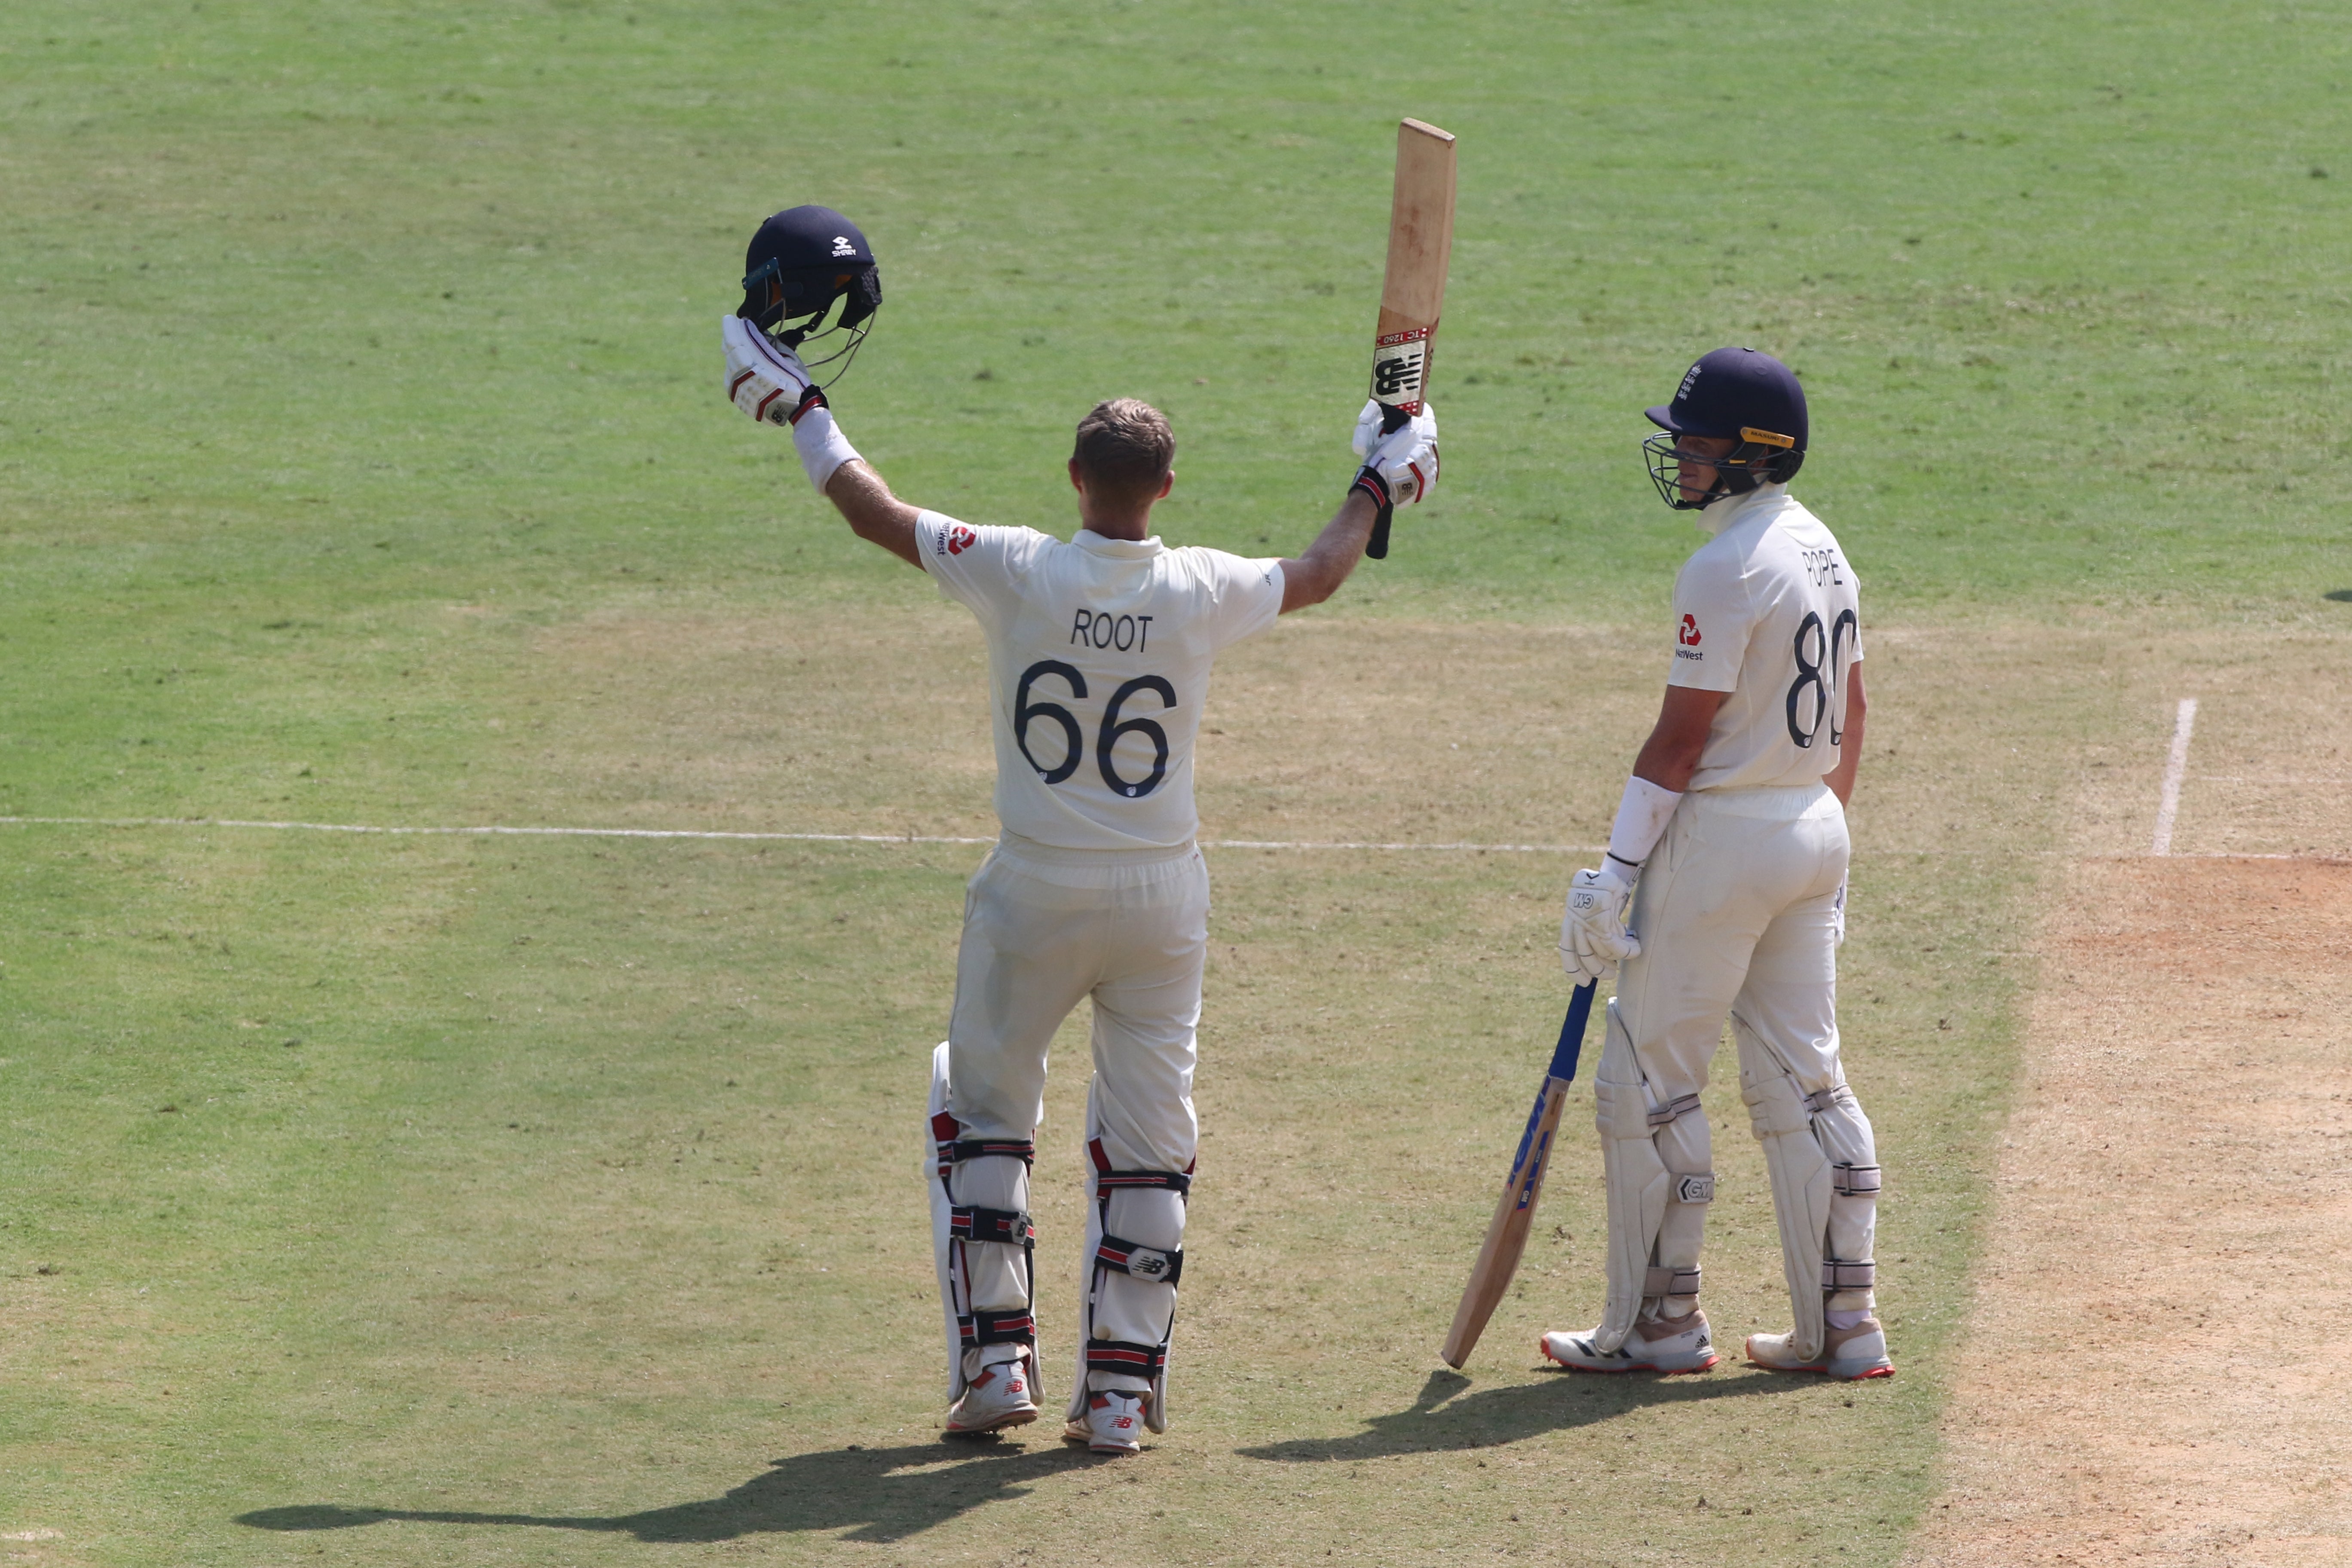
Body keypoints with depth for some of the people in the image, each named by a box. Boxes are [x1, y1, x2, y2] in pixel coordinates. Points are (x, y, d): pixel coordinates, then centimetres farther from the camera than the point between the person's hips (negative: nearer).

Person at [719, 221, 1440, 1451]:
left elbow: (877, 514, -2)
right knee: (1147, 1140, 9)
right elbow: (1318, 576, 13)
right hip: (1163, 894, 1)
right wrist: (1380, 486, 29)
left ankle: (995, 1361, 8)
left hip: (1035, 891, -1)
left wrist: (800, 412, 11)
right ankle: (1120, 1389, 7)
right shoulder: (1202, 594, -8)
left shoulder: (1018, 573, -13)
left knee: (984, 1111, 16)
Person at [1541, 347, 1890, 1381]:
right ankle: (1844, 1324, 11)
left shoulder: (1728, 569, -17)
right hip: (1816, 831, 9)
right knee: (1804, 1080, 12)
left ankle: (1658, 1324, 4)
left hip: (1722, 833, -9)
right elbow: (1848, 714, 18)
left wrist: (1616, 871, -16)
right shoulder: (1825, 552, 11)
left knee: (1649, 1080, 1)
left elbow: (1682, 739, -19)